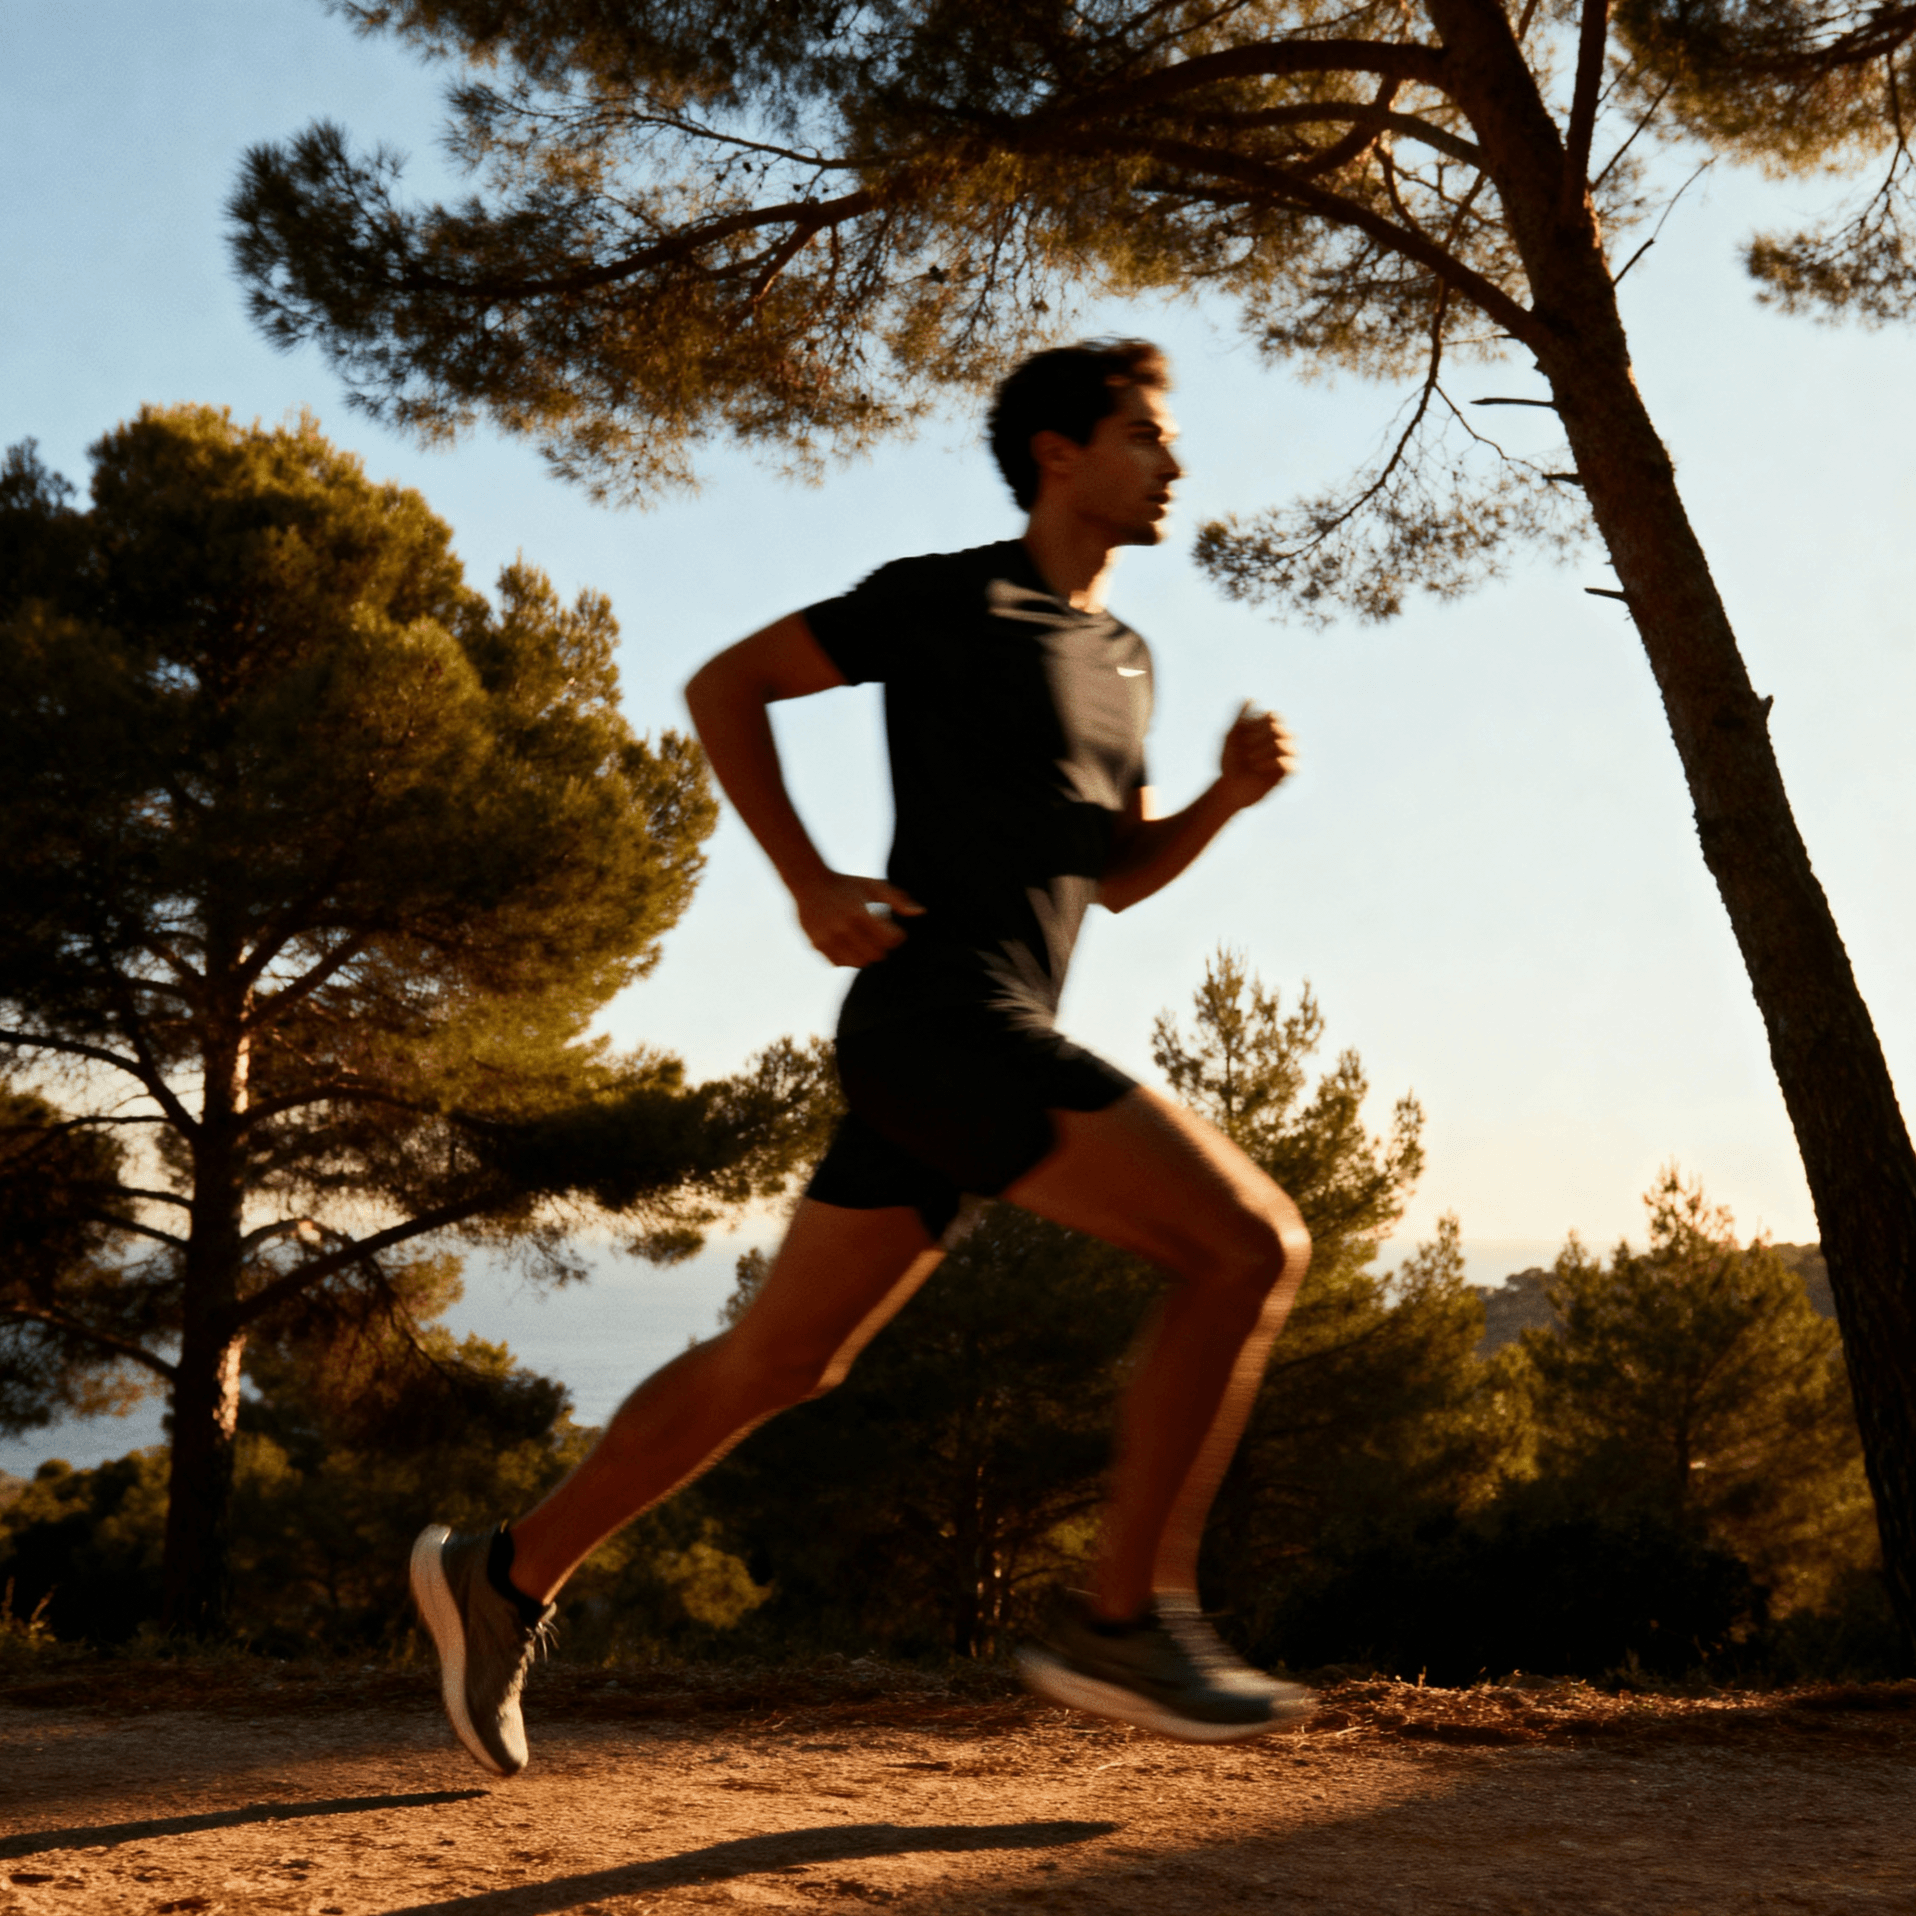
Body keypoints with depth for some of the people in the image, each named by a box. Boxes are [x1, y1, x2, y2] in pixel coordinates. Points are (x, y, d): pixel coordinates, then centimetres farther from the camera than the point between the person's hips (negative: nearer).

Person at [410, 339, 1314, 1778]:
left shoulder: (1126, 659, 22)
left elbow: (1120, 874, 27)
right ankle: (1131, 1618, -11)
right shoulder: (949, 599, -2)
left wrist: (1231, 793, 8)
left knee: (780, 1359, 13)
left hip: (984, 1045, 9)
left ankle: (508, 1576, 23)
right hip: (938, 1018, -9)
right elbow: (726, 683, 0)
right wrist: (812, 884, -10)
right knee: (1254, 1242, -15)